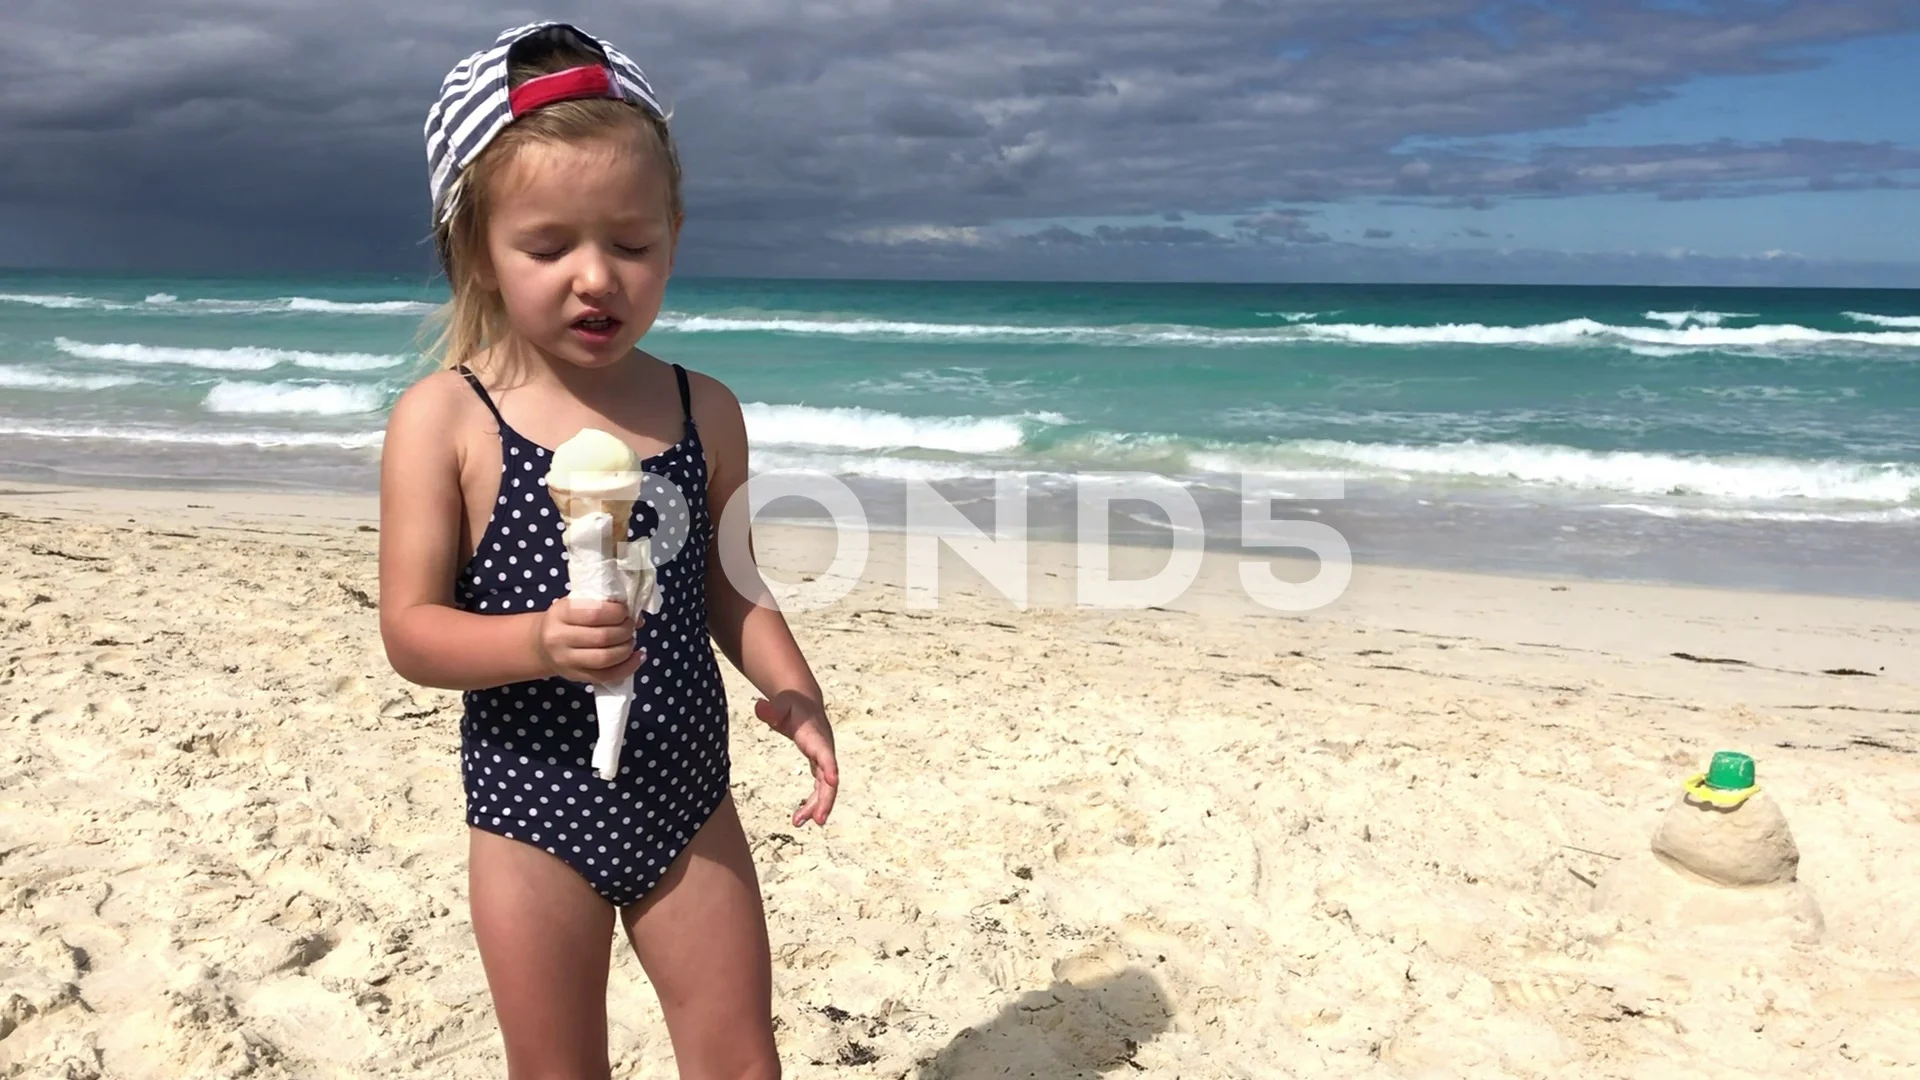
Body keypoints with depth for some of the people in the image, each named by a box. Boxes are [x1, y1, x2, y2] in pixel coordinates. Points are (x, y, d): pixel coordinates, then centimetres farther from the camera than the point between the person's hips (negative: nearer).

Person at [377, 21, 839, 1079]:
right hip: (533, 817, -2)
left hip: (688, 806, 3)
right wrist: (538, 642, -30)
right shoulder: (444, 417, -10)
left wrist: (794, 692, -10)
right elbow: (410, 629, -11)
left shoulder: (704, 410, 0)